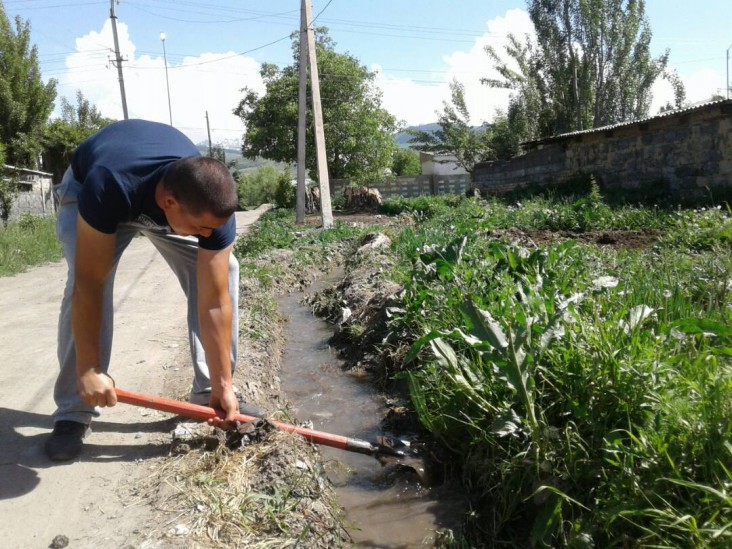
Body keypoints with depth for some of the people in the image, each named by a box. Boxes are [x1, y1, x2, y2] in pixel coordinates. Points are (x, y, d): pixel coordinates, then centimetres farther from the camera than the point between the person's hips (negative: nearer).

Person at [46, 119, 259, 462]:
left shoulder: (212, 204, -36)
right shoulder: (107, 188, -47)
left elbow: (215, 301, -31)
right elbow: (89, 285, -38)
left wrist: (222, 384, -27)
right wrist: (89, 369, -35)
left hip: (166, 190, 3)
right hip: (87, 186, -2)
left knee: (224, 270, -14)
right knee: (82, 282, -26)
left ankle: (208, 393, -2)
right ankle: (73, 414, -10)